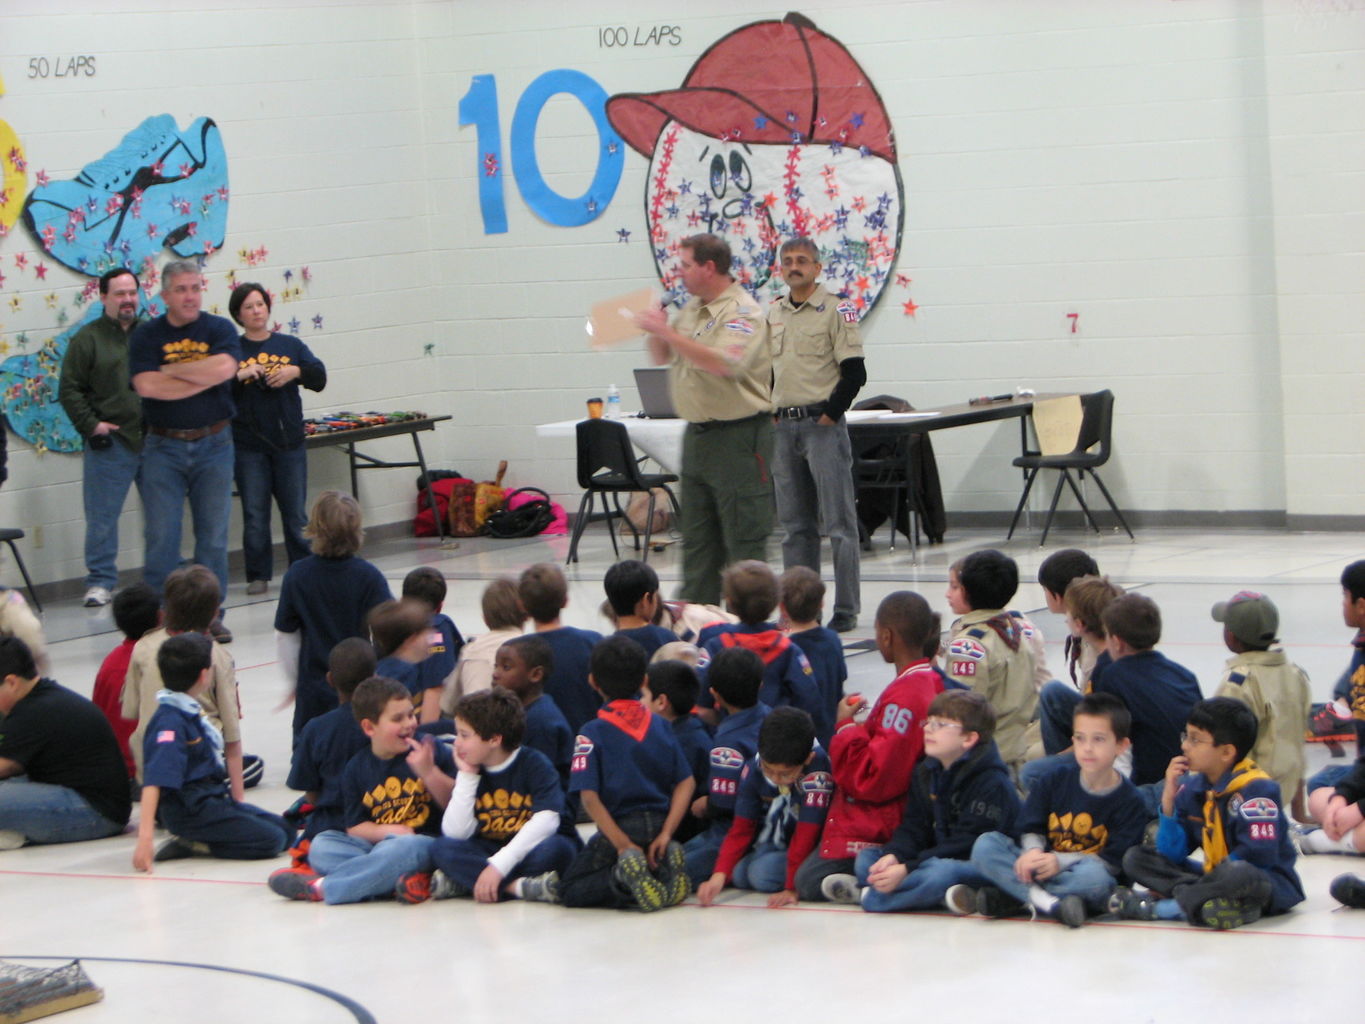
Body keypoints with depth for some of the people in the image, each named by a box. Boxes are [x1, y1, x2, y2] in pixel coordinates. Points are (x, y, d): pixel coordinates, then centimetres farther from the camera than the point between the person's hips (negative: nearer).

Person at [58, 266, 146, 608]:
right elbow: (69, 390, -1)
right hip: (110, 443, -3)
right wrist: (90, 425, -10)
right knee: (102, 516, -1)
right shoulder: (88, 339, 0)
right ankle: (100, 582, 7)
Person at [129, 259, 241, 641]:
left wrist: (171, 370, -10)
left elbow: (225, 367, -17)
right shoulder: (146, 335, 1)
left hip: (213, 442, 1)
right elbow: (146, 385, -14)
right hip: (163, 447, -1)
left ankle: (210, 613, 13)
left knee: (213, 534, 5)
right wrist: (204, 377, -12)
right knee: (161, 537, -2)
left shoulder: (219, 329, 3)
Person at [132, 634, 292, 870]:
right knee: (272, 840, -17)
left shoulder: (192, 712, 11)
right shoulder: (170, 722, -20)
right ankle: (191, 844, -11)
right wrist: (145, 835, -37)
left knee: (286, 831, 6)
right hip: (189, 811, -10)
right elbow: (154, 782, -29)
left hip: (214, 798, 10)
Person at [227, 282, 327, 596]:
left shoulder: (290, 345, 9)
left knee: (296, 514, 5)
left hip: (289, 442, 1)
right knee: (255, 516, 0)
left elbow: (319, 378, 4)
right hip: (248, 447, -1)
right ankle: (258, 576, 7)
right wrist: (240, 376, -20)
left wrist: (296, 372, -14)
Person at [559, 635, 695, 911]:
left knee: (570, 890, 9)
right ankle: (663, 865, -4)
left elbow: (589, 796, -15)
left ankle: (623, 877, -21)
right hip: (658, 822, 5)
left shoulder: (592, 732, -5)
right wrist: (666, 833, -5)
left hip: (620, 827, -5)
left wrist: (623, 844, -16)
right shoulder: (660, 725, 8)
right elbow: (686, 782, 1)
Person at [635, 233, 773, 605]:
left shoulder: (742, 314, -13)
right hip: (697, 435, 9)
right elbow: (663, 357, 23)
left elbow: (724, 364, -29)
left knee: (744, 542, -4)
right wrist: (657, 330, 1)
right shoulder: (692, 309, 13)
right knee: (697, 541, 11)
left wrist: (668, 332, -25)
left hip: (737, 438, -9)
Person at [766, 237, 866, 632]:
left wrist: (829, 415, -13)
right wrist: (770, 415, 10)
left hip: (823, 424, -6)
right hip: (783, 426, 6)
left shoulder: (836, 309, -6)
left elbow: (854, 373, -10)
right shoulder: (773, 314, 12)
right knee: (795, 524, 9)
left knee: (838, 522, -4)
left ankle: (846, 610, -2)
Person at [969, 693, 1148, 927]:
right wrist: (1033, 851, -17)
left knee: (1093, 876, -40)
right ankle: (1047, 902, -34)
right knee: (985, 845, -18)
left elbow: (1113, 861, -12)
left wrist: (1061, 861, -24)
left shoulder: (1130, 802, -6)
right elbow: (1031, 826, 8)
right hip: (1042, 866, 4)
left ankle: (1009, 899, -29)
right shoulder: (1056, 780, 5)